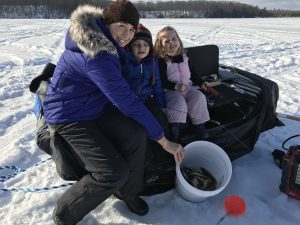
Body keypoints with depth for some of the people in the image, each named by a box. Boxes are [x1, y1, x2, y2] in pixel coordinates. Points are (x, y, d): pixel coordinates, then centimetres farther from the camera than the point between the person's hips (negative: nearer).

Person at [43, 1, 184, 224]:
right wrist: (163, 140, -24)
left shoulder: (103, 36, -1)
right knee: (114, 172, -20)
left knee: (136, 134, -18)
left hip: (97, 105, 8)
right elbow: (127, 102, -31)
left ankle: (127, 190, 8)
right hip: (69, 116, -8)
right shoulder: (96, 56, -30)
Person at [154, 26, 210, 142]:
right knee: (178, 101, -32)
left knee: (199, 97, -19)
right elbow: (162, 81, -14)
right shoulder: (162, 61, -9)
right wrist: (176, 86, -25)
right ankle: (175, 127, -22)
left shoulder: (184, 56, 9)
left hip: (187, 87, 5)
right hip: (171, 90, -5)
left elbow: (192, 72, 21)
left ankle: (199, 124, -7)